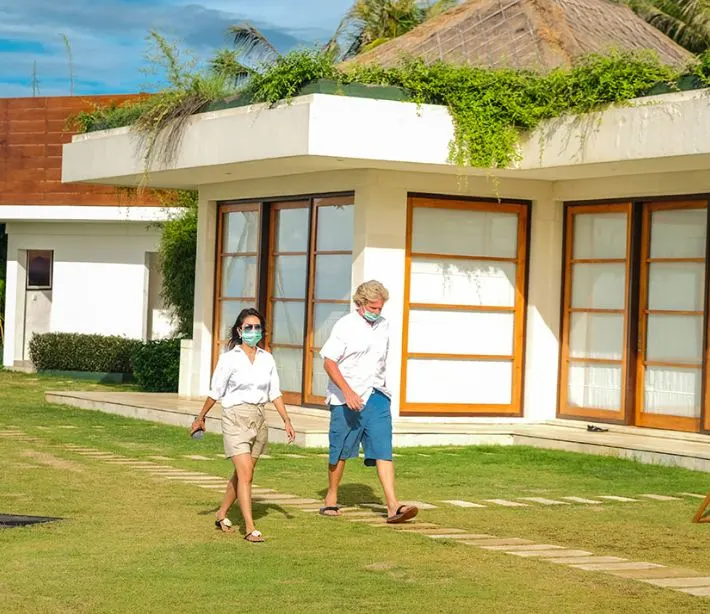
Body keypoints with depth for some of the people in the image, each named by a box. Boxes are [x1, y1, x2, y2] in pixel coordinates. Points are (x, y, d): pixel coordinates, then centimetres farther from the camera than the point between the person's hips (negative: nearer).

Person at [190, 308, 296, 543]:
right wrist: (200, 418, 6)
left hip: (259, 418, 5)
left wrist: (286, 421, 6)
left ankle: (222, 514, 31)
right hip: (236, 417, -5)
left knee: (242, 474, 12)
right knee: (245, 473, -13)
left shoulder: (267, 359, 7)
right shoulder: (229, 358, -5)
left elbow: (275, 393, 11)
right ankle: (250, 528, -15)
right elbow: (215, 392, 1)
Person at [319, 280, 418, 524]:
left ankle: (393, 506, -15)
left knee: (383, 450, -7)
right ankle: (331, 497, 27)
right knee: (340, 451, 7)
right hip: (346, 398, -4)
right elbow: (329, 361, -12)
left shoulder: (383, 326, 11)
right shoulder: (346, 325, -7)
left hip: (376, 396, 4)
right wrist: (347, 391, -21)